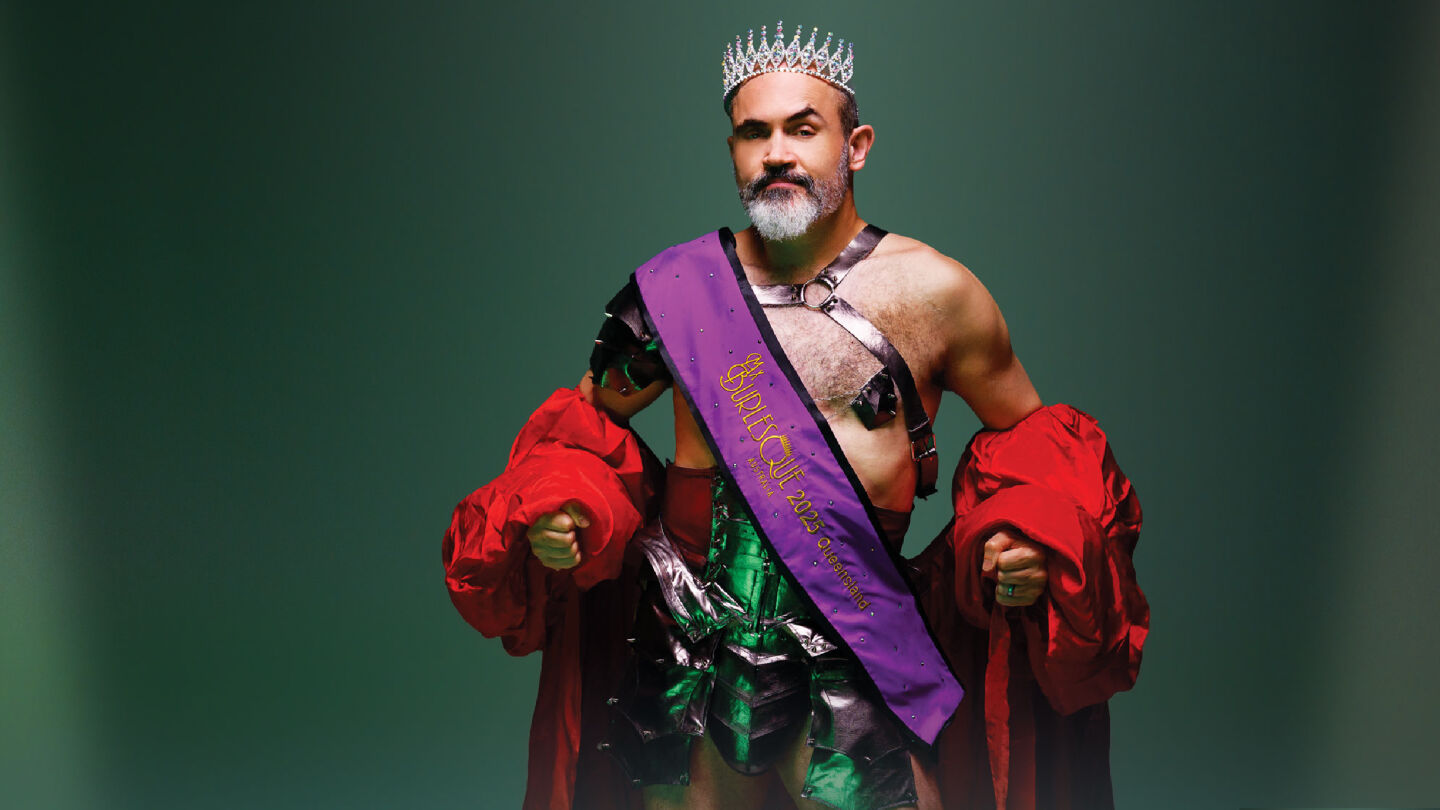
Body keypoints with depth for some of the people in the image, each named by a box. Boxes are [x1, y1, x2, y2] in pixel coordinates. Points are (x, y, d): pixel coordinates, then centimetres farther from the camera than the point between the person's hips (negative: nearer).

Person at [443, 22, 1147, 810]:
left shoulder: (933, 293, -2)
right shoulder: (675, 289, 0)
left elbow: (1025, 433, 10)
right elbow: (585, 420, 14)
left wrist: (1026, 539, -9)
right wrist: (553, 510, -5)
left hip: (850, 658, -1)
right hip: (688, 656, 2)